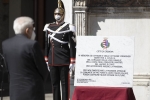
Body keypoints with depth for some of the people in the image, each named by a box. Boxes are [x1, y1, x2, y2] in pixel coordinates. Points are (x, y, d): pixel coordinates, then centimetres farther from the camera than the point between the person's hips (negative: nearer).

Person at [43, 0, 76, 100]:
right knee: (54, 84, 9)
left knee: (65, 83, 0)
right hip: (52, 61, 5)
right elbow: (47, 45, 14)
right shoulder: (49, 27, 9)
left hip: (64, 61, -5)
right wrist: (46, 60, 12)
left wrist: (72, 62, -10)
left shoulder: (68, 28, -5)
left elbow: (73, 46, -6)